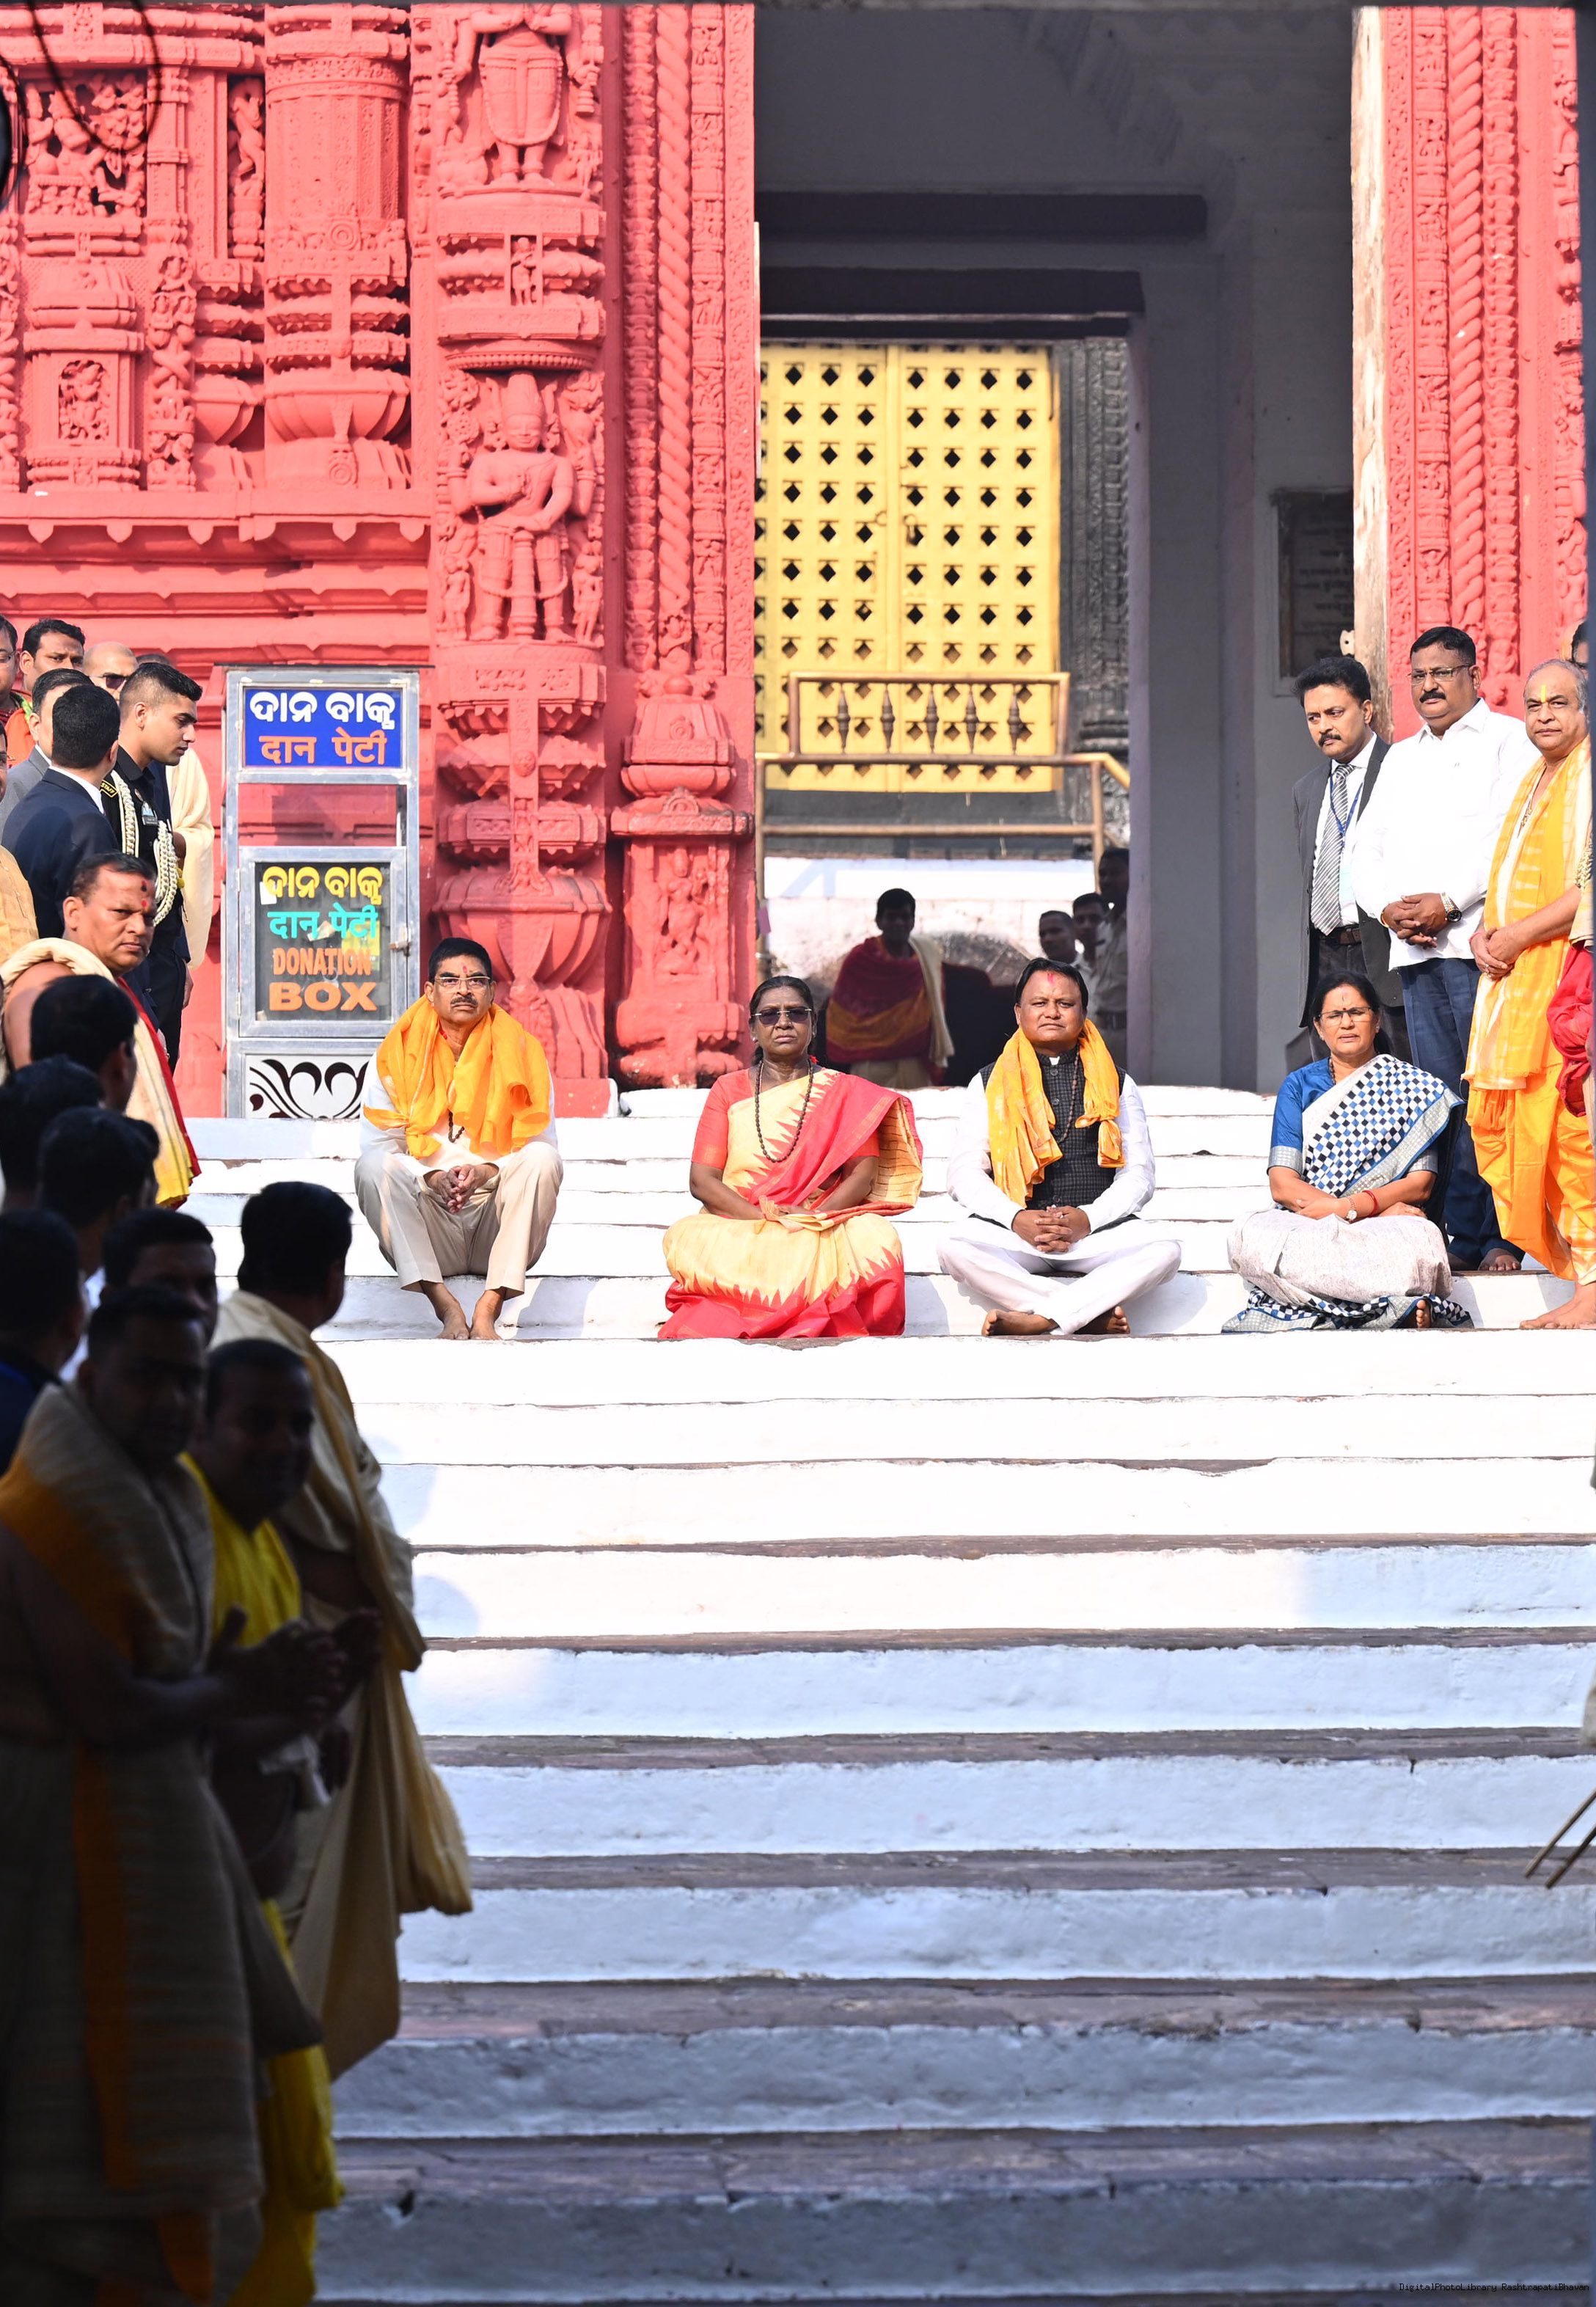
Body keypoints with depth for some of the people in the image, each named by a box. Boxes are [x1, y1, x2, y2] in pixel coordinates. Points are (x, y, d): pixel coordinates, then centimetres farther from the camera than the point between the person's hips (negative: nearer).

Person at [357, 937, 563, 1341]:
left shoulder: (520, 1051, 4)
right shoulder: (399, 1053, 4)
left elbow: (540, 1144, -3)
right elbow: (379, 1143, -3)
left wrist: (486, 1172, -23)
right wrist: (432, 1177, -22)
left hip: (499, 1234, 0)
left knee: (542, 1160, -26)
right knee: (373, 1167, -25)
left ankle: (488, 1310, -34)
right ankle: (447, 1308, -34)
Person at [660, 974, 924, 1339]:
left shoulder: (844, 1092, 17)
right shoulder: (729, 1090, 16)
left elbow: (862, 1175, 5)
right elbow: (701, 1180, 6)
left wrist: (815, 1220, -15)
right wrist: (761, 1219, -12)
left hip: (822, 1236, 1)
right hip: (736, 1233, -1)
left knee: (876, 1239, -33)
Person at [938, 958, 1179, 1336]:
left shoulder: (1117, 1086, 18)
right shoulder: (989, 1085, 16)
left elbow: (1138, 1174, 9)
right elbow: (964, 1174, 6)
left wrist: (1088, 1219, -10)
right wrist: (1016, 1219, -12)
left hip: (1097, 1230, 1)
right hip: (1010, 1230, -1)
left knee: (1163, 1250, -30)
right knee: (957, 1249, -33)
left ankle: (1036, 1318, -34)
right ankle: (1095, 1314, -30)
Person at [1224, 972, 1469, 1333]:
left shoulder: (1413, 1087, 13)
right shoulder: (1300, 1086, 16)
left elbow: (1420, 1184, 2)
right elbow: (1282, 1184, 3)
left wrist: (1349, 1208, -16)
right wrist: (1377, 1211, -10)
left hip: (1390, 1231, -3)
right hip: (1304, 1229, 3)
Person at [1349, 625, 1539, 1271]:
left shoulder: (1508, 741, 4)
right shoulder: (1401, 759, 26)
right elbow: (1368, 848, 21)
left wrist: (1448, 902, -15)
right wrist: (1387, 907, 0)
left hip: (1479, 941, -6)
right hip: (1414, 949, 6)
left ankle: (1501, 1236, -9)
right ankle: (1461, 1235, 1)